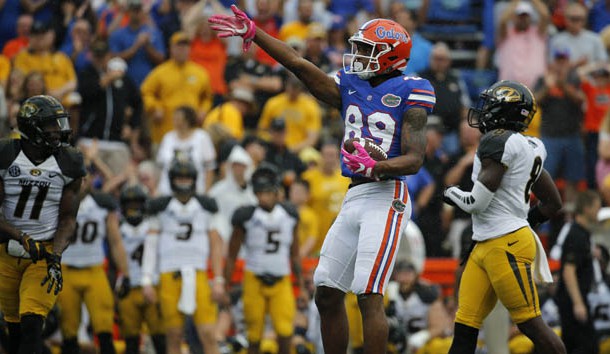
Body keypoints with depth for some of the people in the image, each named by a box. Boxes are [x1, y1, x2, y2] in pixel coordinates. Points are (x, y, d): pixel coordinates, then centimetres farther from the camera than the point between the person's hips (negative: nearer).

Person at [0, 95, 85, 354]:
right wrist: (21, 238, -21)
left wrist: (55, 256, -15)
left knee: (32, 324, -17)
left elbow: (68, 218, 1)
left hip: (46, 252, -1)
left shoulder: (67, 164, -3)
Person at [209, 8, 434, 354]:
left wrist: (376, 168, -27)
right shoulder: (351, 87, 14)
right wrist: (252, 33, 9)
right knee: (327, 295, 8)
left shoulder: (409, 93, -5)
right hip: (355, 196, 8)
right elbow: (299, 65, 13)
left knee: (369, 296, -14)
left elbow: (415, 159, -10)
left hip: (386, 196, -8)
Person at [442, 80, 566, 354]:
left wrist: (453, 194, 3)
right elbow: (553, 203, 22)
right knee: (464, 331, 6)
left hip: (506, 247, -10)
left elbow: (478, 201, -16)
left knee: (531, 325, -6)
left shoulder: (498, 141, -12)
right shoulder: (529, 149, 16)